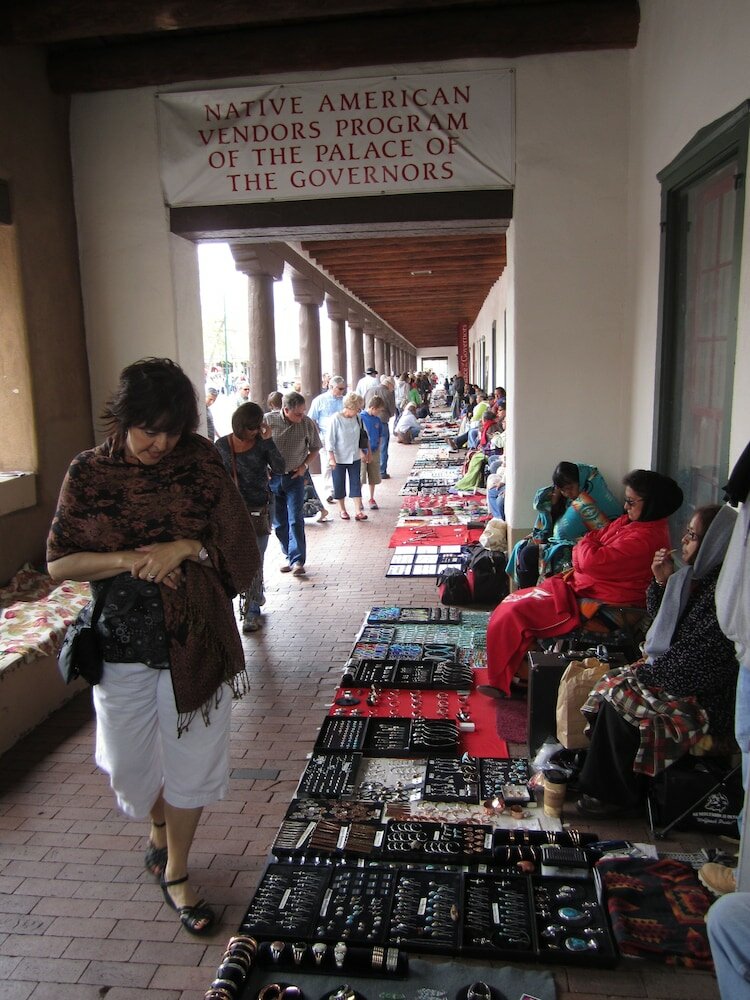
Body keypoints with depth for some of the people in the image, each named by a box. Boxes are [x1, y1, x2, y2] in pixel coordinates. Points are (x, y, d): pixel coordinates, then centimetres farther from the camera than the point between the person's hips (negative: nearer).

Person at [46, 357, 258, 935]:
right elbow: (59, 563, -3)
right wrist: (127, 560, -19)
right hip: (122, 644, 1)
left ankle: (176, 871, 36)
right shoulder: (89, 473, -4)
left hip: (194, 642, 0)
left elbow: (240, 550, -4)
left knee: (191, 761, 11)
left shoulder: (200, 465, -6)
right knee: (131, 763, 15)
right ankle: (159, 828, 50)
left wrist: (185, 548, -21)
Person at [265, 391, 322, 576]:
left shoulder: (307, 423, -7)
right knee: (279, 522, 9)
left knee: (295, 519, -8)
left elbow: (315, 448, 9)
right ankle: (289, 556, 24)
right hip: (272, 477, 1)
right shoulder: (268, 420, -10)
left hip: (295, 477, -1)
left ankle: (297, 560, -4)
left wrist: (304, 465, -5)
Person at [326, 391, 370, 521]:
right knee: (339, 484, 8)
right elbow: (330, 440, -13)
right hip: (339, 458, -4)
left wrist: (362, 451, 17)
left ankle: (358, 511, 4)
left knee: (356, 483, 2)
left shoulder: (357, 418, 0)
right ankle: (342, 509, 24)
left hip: (354, 457, 4)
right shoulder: (336, 419, -15)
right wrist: (331, 458, -15)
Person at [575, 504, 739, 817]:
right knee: (609, 684, -6)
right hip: (675, 670, 9)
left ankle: (617, 795, 2)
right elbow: (660, 622, 14)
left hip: (705, 697, -9)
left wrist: (648, 673, -12)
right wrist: (663, 581, -2)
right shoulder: (696, 575, 4)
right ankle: (600, 782, 3)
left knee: (619, 697, -18)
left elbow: (696, 658, -24)